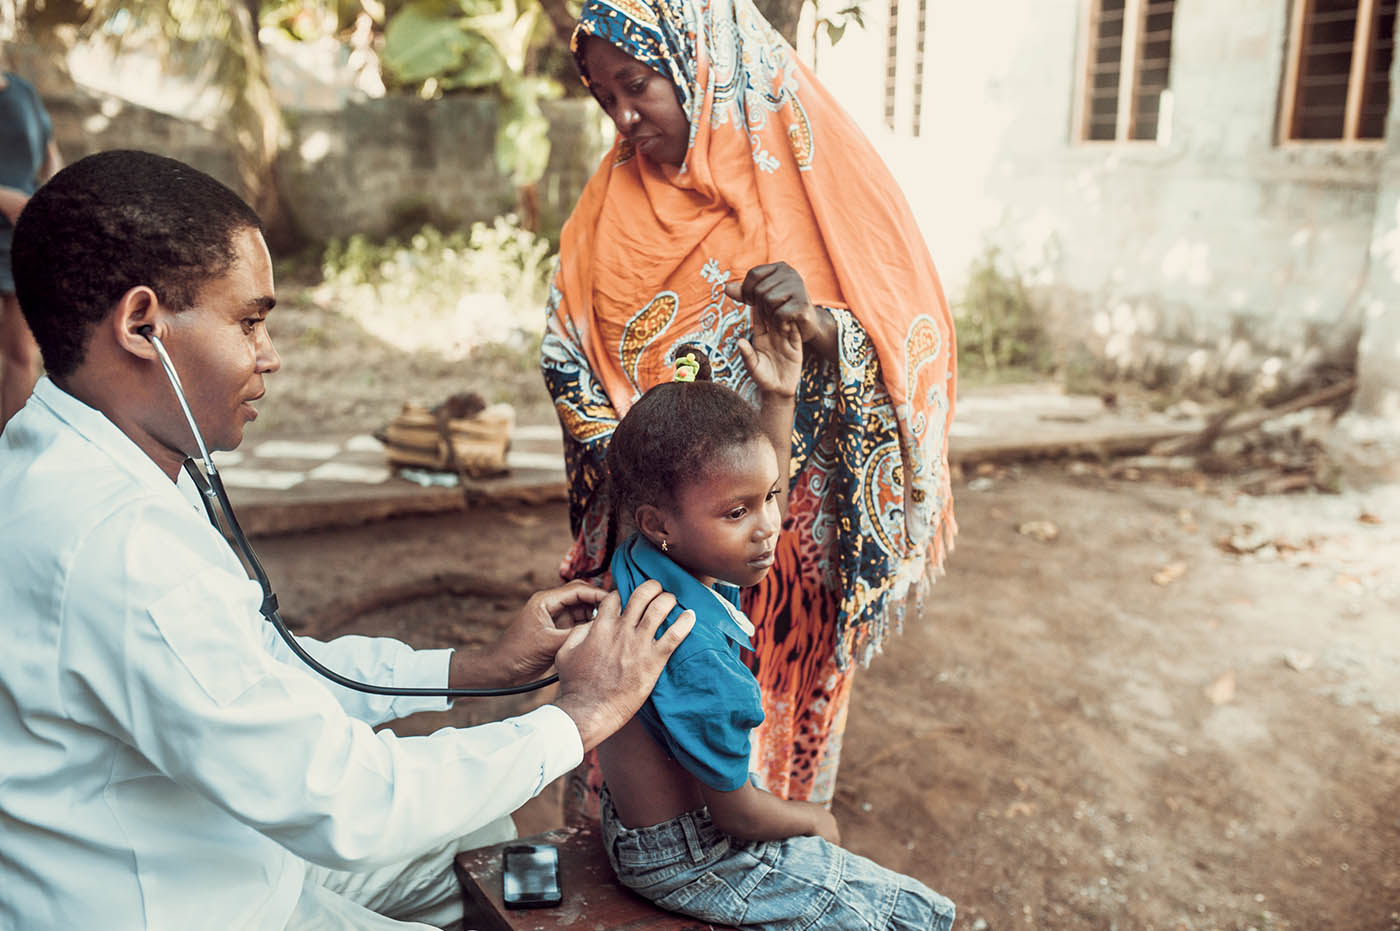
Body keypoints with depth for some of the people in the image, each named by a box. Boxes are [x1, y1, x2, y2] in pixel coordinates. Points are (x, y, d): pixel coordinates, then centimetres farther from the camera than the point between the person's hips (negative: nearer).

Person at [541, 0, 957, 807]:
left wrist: (818, 324, -30)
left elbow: (916, 348, -11)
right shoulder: (618, 193, 5)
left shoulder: (821, 172, -7)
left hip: (789, 546, -3)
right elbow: (569, 358, 4)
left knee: (767, 737, 11)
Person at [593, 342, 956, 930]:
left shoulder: (641, 561, -11)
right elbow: (737, 816, -23)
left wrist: (779, 398, 2)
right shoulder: (696, 660, -37)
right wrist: (810, 818, -2)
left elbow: (759, 502, 10)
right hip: (687, 864, -9)